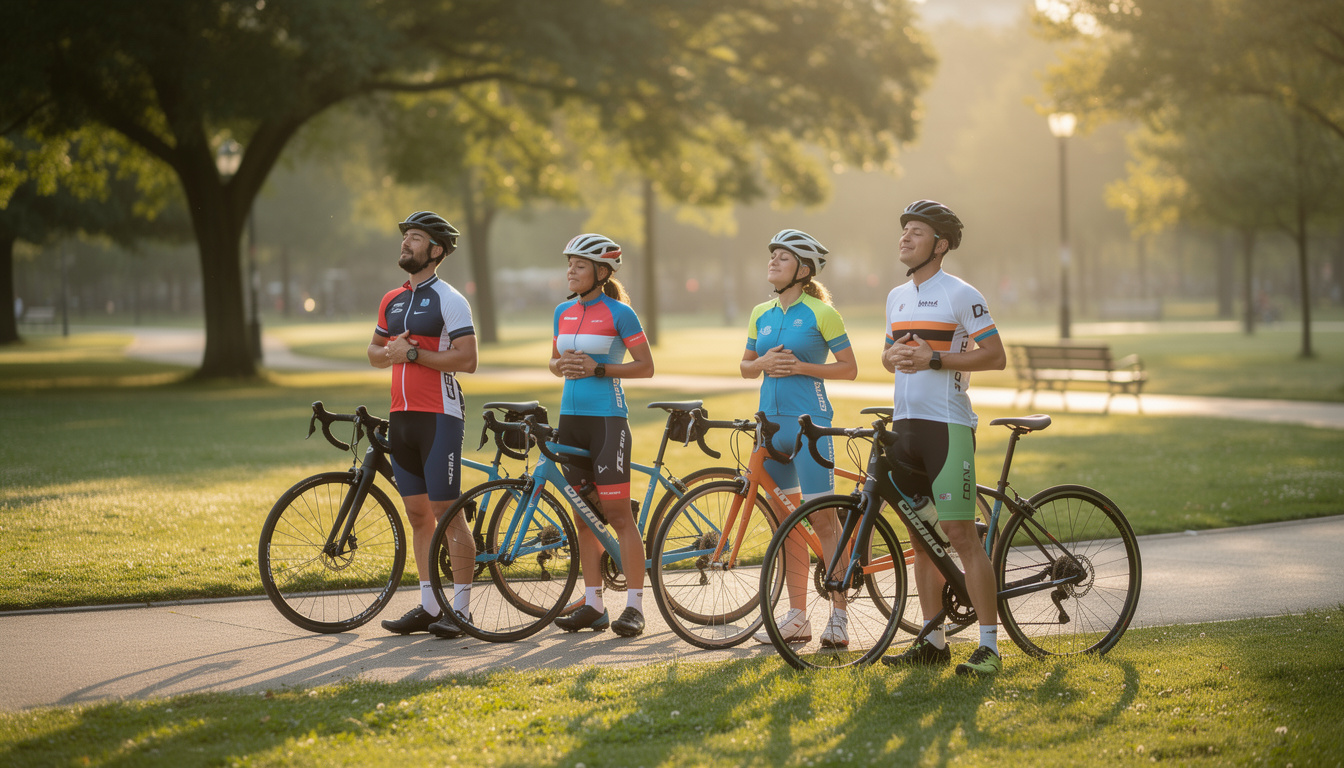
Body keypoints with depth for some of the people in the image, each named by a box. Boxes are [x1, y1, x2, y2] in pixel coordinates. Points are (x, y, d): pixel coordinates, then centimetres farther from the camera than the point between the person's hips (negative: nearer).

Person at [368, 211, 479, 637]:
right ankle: (428, 605, 14)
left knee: (446, 512, -7)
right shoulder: (391, 301, 15)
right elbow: (374, 353, 23)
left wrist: (413, 353, -16)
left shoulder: (449, 300, -7)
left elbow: (466, 359, -14)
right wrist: (390, 352, 1)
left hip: (438, 416, -7)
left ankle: (460, 607, -2)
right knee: (417, 514, 9)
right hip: (401, 415, 7)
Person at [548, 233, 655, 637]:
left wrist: (598, 369, -15)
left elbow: (646, 366, -5)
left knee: (618, 514, -6)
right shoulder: (563, 312, 11)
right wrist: (562, 366, -3)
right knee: (584, 516, 8)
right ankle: (593, 604, 13)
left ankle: (634, 606, -3)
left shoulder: (619, 313, -6)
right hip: (571, 419, 6)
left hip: (607, 419, -6)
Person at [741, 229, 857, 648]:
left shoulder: (821, 314, -5)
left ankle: (839, 615, -3)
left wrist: (801, 366, -15)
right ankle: (797, 616, 13)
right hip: (771, 421, 6)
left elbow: (849, 369, -4)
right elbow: (746, 366, 19)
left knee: (822, 518, -8)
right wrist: (763, 363, -3)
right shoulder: (761, 314, 11)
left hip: (809, 423, -6)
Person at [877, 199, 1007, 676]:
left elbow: (995, 356, -10)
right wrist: (894, 356, 0)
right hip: (905, 423, 7)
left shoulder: (961, 294, -6)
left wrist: (932, 359, -16)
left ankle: (989, 645, -8)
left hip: (947, 426, -7)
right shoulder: (897, 297, 15)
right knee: (920, 535, 9)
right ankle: (934, 641, 15)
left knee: (961, 533, -11)